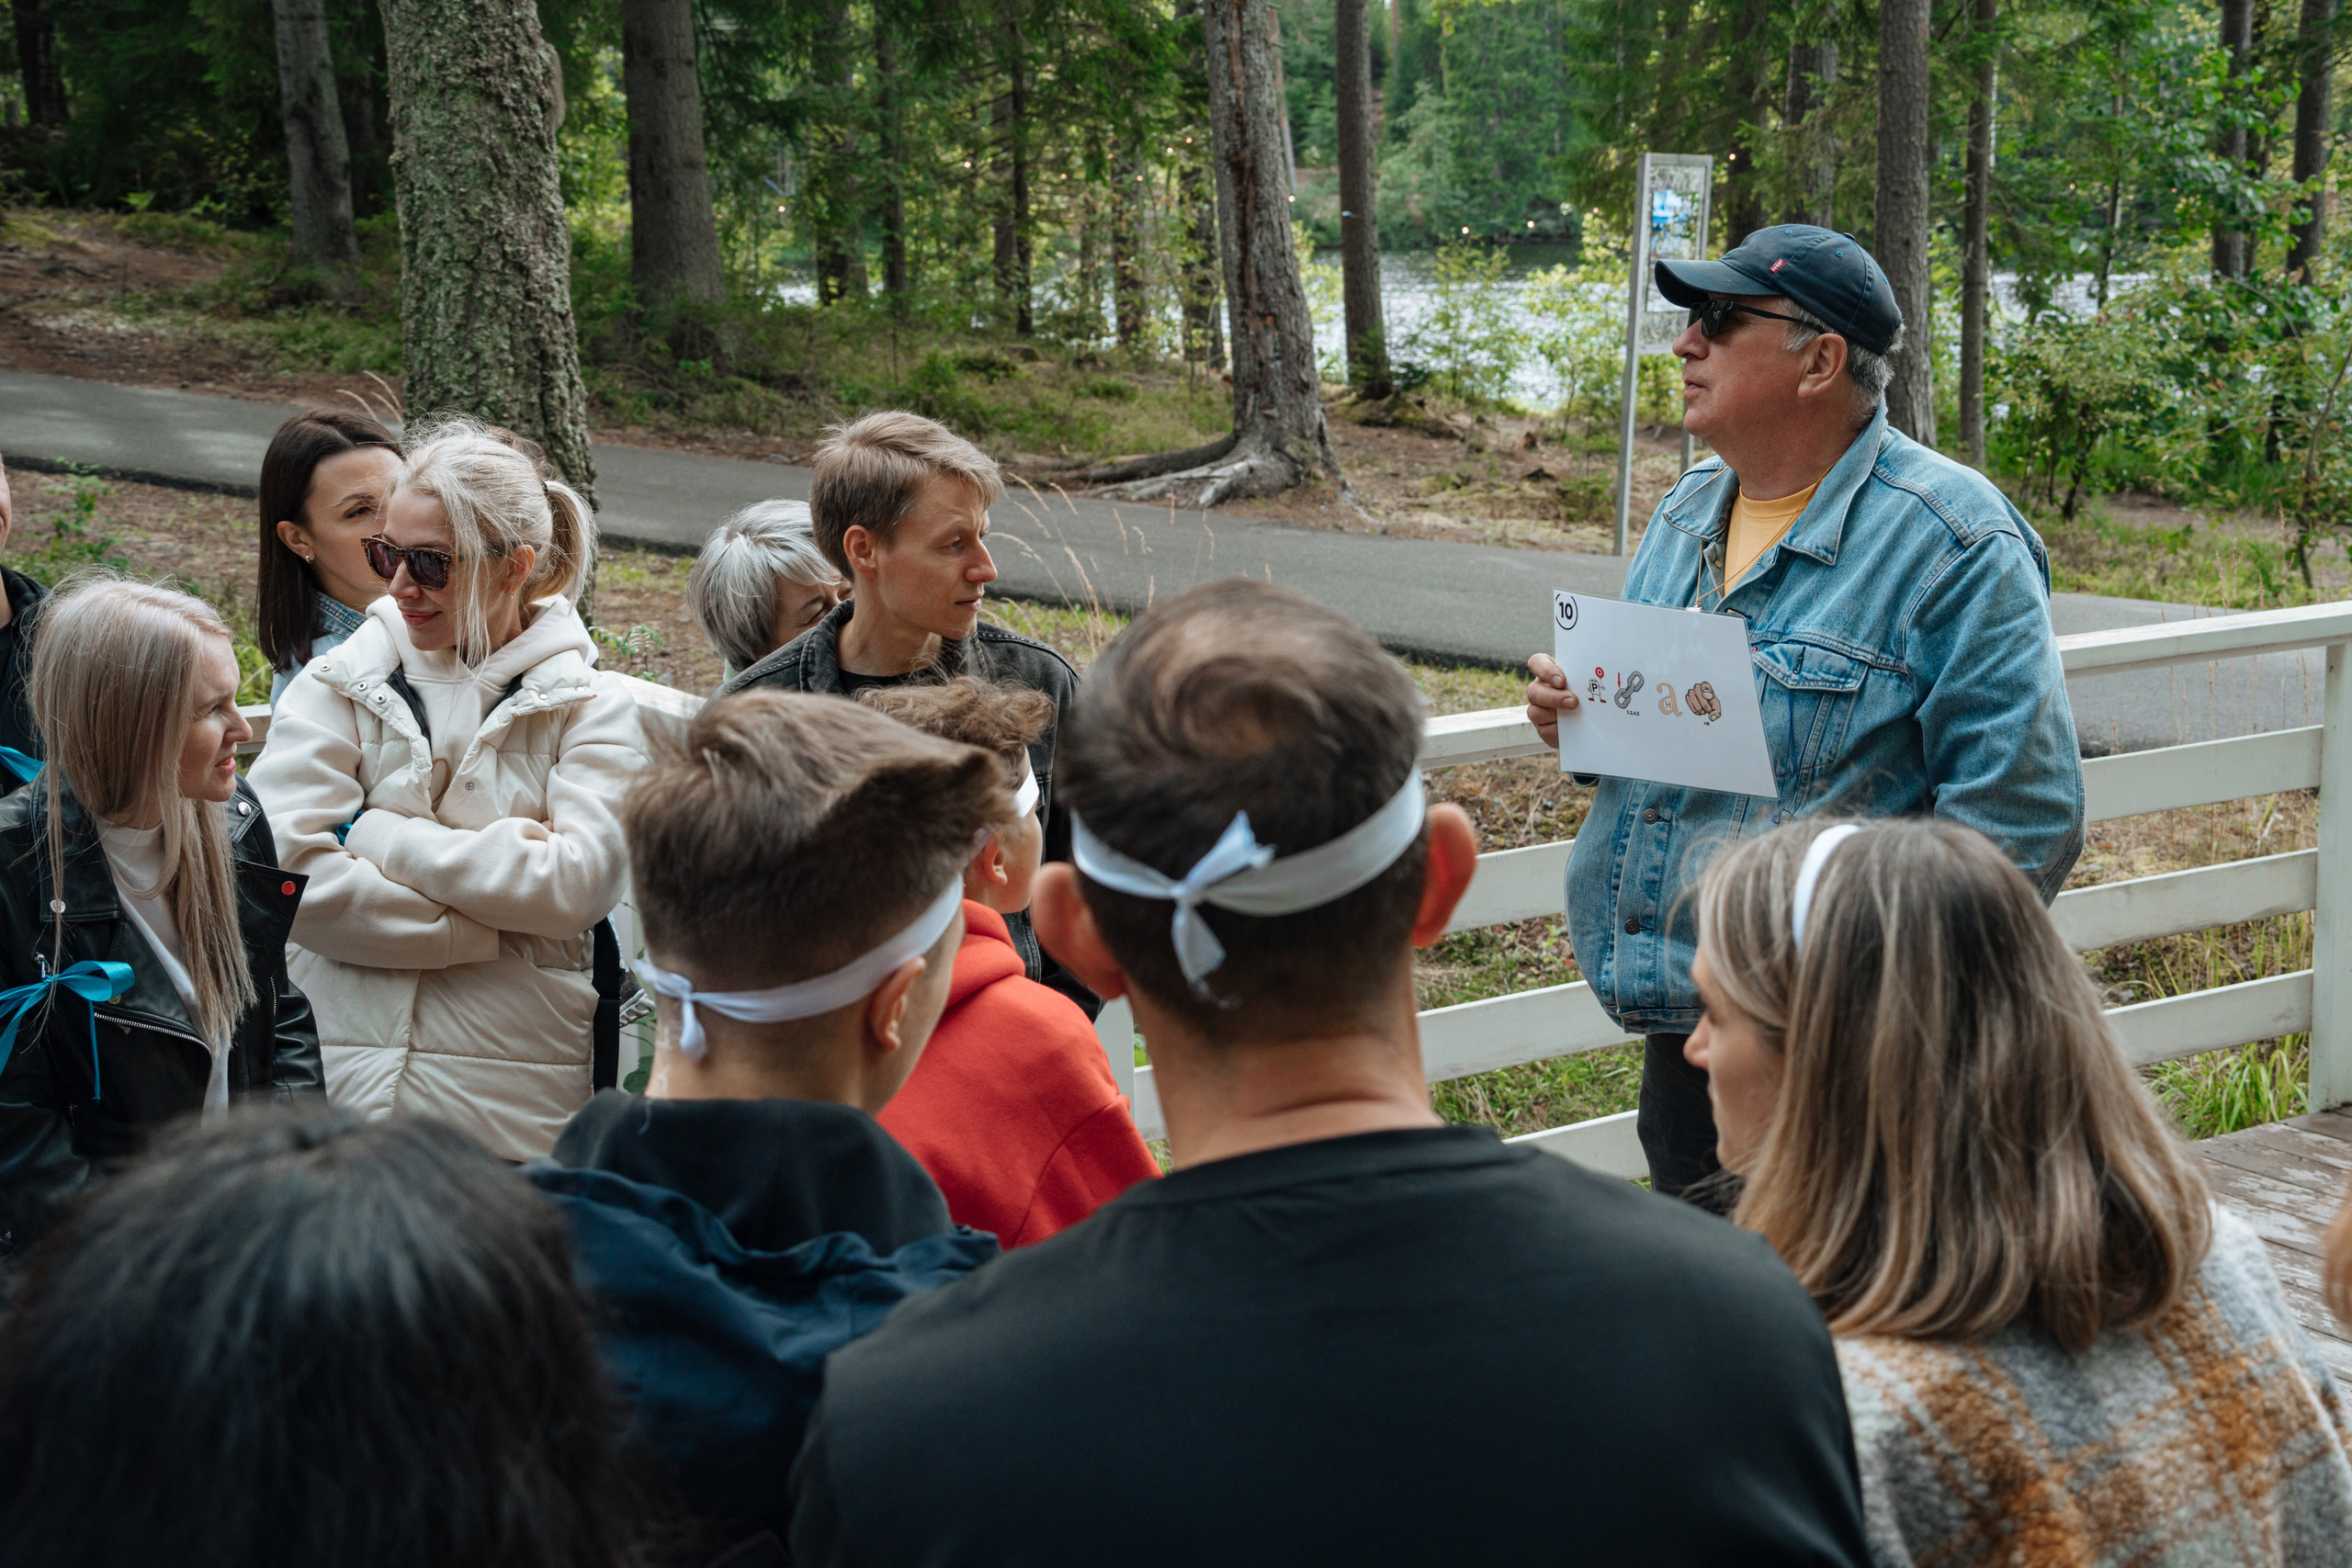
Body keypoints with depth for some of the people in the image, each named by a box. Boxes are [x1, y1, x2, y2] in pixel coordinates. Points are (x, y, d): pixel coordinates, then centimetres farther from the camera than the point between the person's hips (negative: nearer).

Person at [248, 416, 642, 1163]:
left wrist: (377, 835, -10)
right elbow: (292, 875, -9)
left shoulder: (589, 704, 3)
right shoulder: (334, 686, 4)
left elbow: (581, 881, -13)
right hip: (337, 1083, 1)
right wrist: (497, 923, -12)